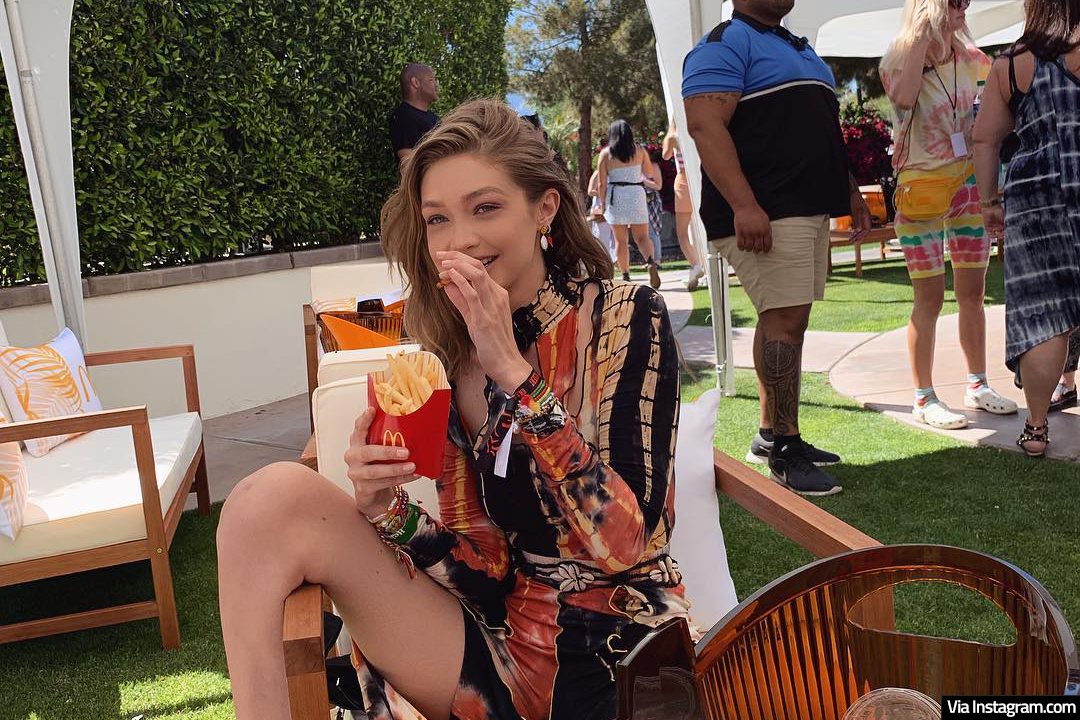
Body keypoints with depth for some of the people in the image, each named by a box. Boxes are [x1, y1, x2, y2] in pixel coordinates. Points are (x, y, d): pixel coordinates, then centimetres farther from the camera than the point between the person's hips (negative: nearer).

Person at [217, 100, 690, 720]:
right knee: (275, 498, -10)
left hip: (618, 663, -3)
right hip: (502, 646, 4)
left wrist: (513, 371, -22)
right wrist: (385, 507, -18)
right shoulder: (450, 352, 1)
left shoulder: (627, 319, -10)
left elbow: (627, 542, -20)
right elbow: (488, 566, 1)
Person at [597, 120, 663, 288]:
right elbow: (650, 174, 12)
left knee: (621, 240, 7)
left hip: (615, 196, -1)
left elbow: (602, 183, -2)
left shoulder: (606, 153, 1)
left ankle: (625, 276, 6)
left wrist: (602, 203, 7)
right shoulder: (639, 150, 5)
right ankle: (651, 262, -24)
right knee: (642, 236, 4)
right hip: (636, 194, 1)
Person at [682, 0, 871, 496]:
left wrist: (848, 190, 26)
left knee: (782, 319, 10)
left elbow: (823, 132, 31)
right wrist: (744, 206, -28)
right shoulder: (726, 43, -5)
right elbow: (705, 125, -19)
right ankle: (784, 452, -8)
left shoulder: (798, 48, 25)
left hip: (809, 209, 10)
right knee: (785, 319, -13)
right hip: (763, 215, -10)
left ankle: (770, 435, 18)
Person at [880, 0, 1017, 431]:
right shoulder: (898, 60, -7)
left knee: (973, 292, 10)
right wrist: (920, 38, -23)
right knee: (930, 298, -4)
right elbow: (902, 97, -29)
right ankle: (924, 399, 6)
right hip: (921, 186, -5)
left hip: (969, 181, 5)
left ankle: (977, 386, 23)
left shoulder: (968, 59, 7)